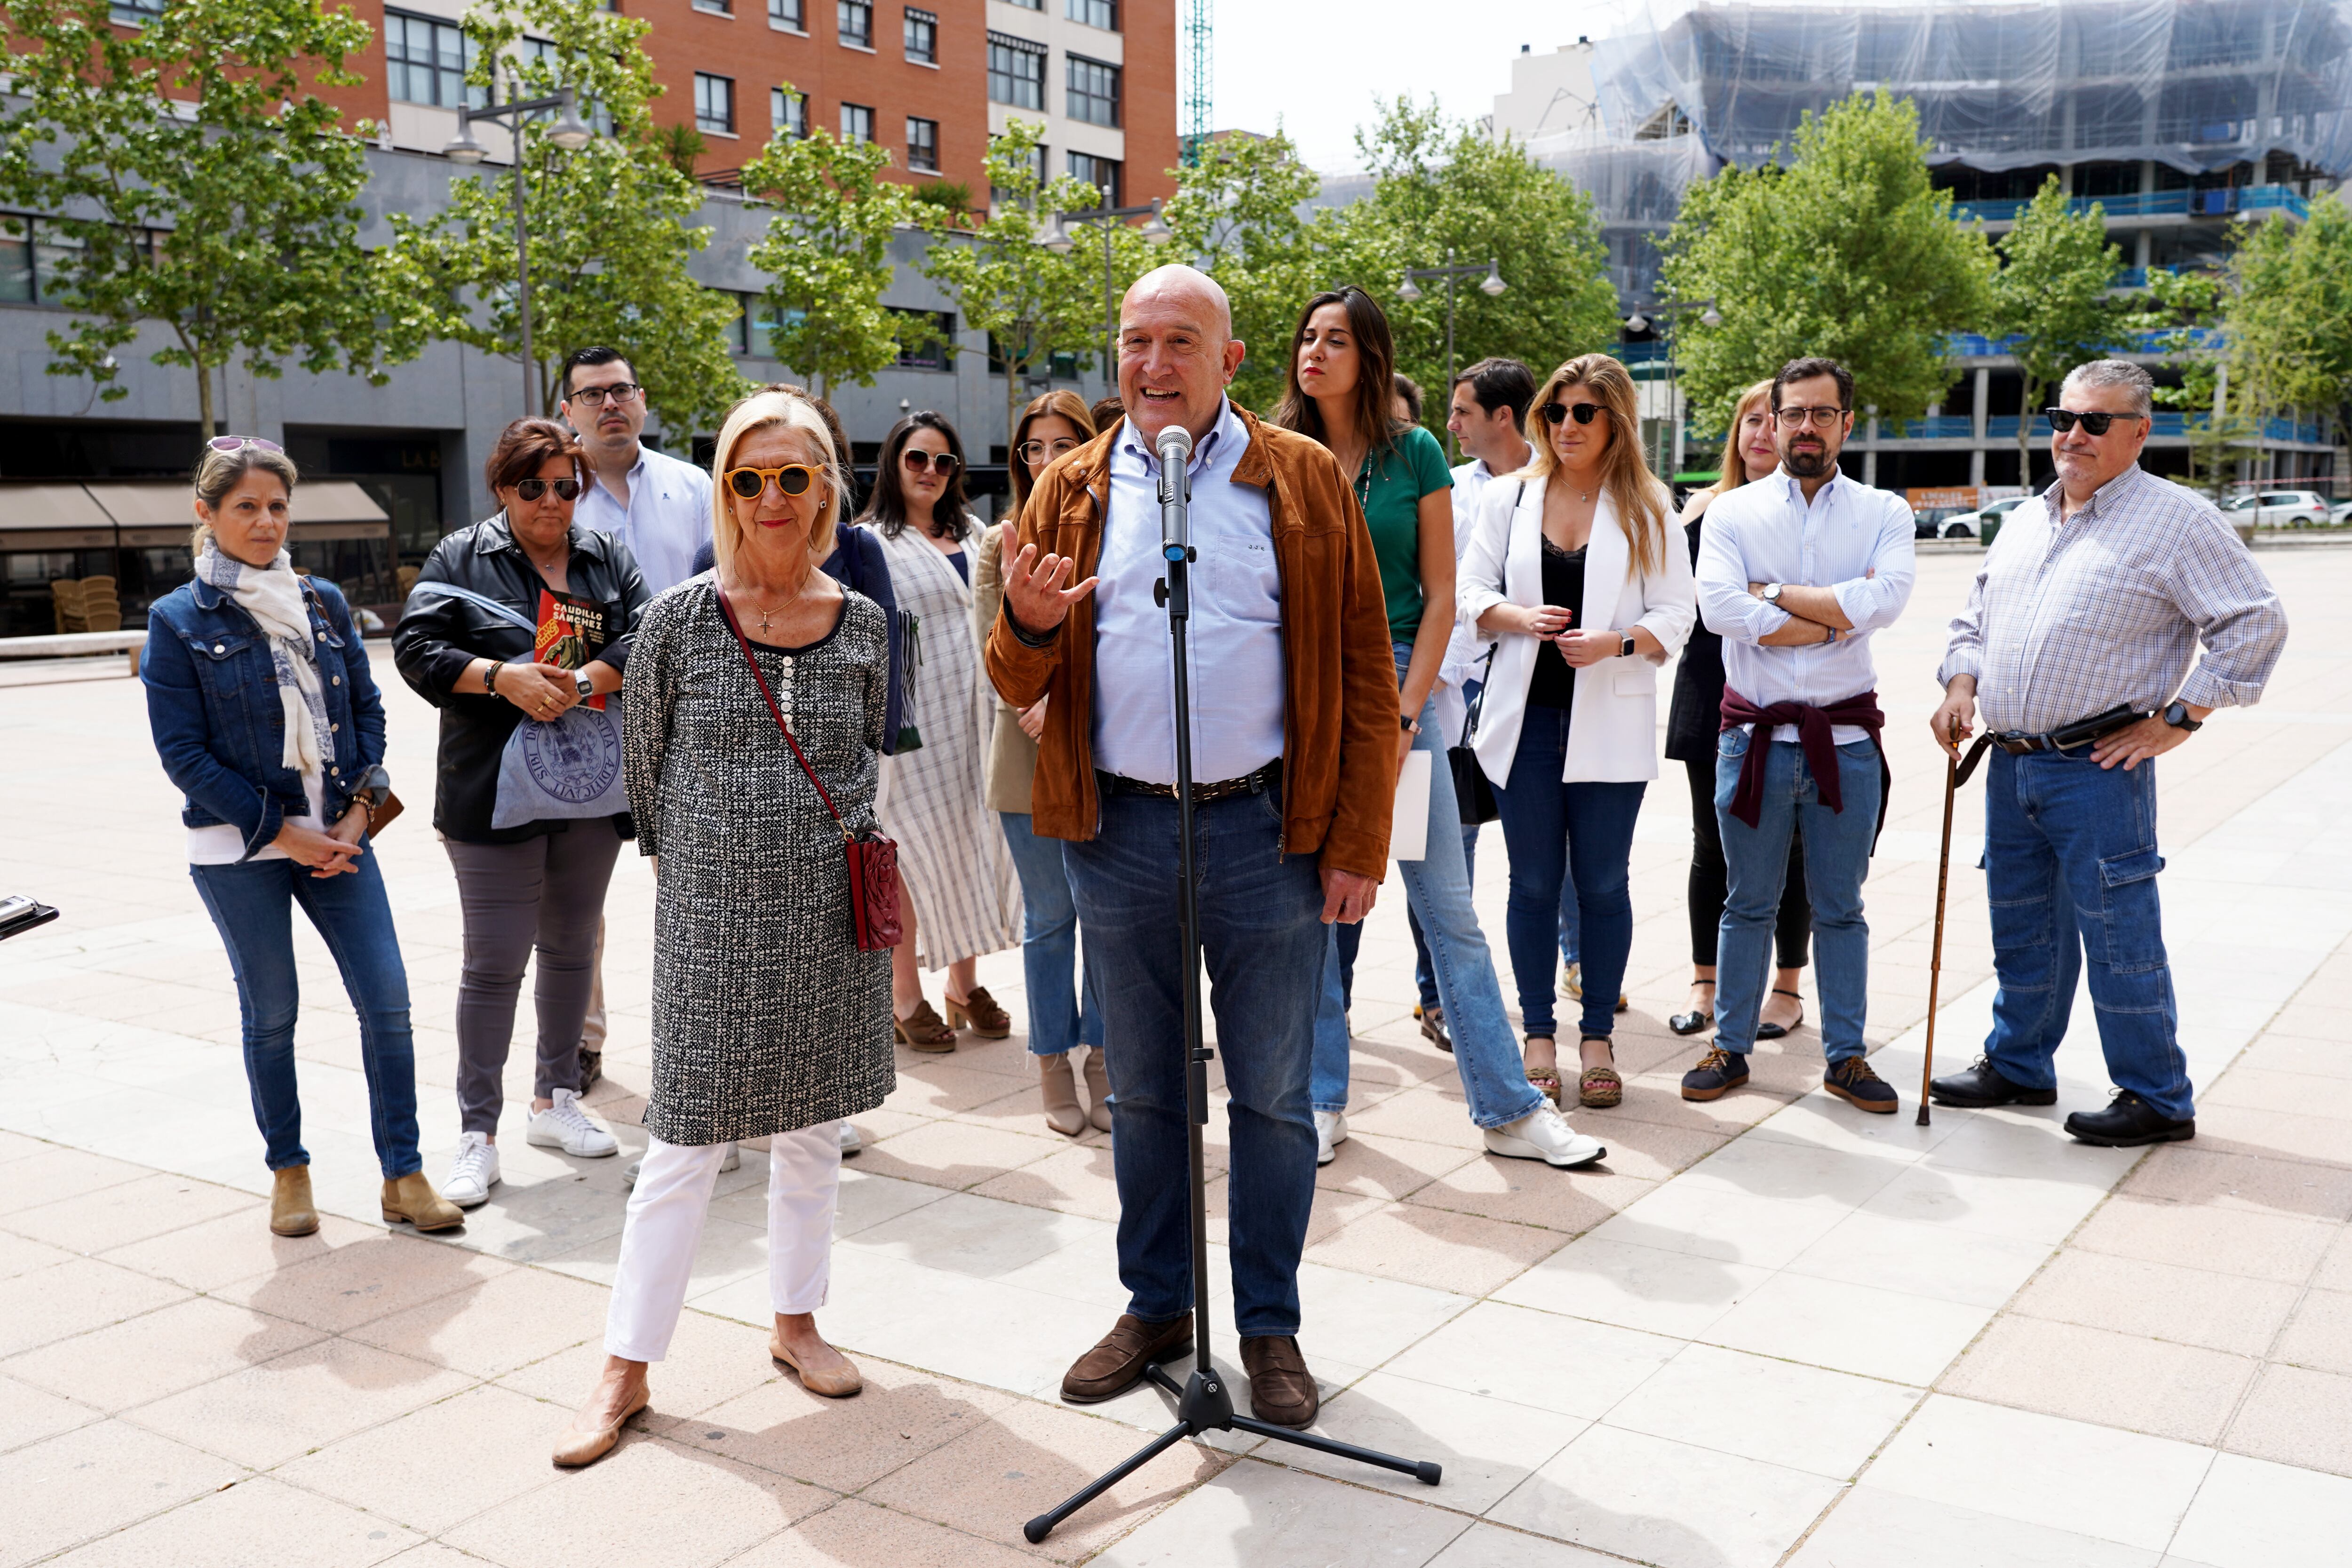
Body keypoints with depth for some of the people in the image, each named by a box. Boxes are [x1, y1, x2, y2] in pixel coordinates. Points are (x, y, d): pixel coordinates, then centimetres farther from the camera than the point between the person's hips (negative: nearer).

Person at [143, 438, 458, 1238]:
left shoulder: (324, 602, 7)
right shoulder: (179, 621, -4)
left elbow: (367, 709, 10)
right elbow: (183, 752, -7)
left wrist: (359, 809, -4)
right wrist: (284, 834, -11)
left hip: (337, 837, 3)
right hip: (239, 852, -3)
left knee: (387, 1000, -3)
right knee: (271, 1013, 7)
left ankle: (403, 1177, 6)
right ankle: (288, 1172, 25)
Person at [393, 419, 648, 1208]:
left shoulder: (607, 557, 10)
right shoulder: (459, 557, 1)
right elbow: (416, 647, -8)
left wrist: (586, 680, -19)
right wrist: (506, 677, -20)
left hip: (591, 788, 4)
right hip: (494, 792, -4)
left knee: (572, 946, 15)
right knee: (495, 960, -3)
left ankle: (555, 1099, 31)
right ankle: (477, 1134, 4)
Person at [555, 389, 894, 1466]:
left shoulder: (862, 626, 2)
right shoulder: (679, 620, -5)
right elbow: (643, 761, 5)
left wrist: (842, 835, 11)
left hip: (827, 914, 3)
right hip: (710, 915, -3)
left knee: (811, 1127, 14)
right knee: (685, 1143, 1)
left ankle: (796, 1320, 32)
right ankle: (626, 1369, 13)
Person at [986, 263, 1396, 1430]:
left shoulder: (1304, 481, 1)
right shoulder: (1072, 490, 8)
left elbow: (1365, 674, -1)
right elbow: (1018, 686, 9)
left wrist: (1359, 843, -6)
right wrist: (1028, 625, -15)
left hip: (1266, 829, -2)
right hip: (1119, 832, 2)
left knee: (1273, 1096, 7)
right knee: (1142, 1090, 14)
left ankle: (1270, 1326, 22)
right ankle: (1155, 1305, 30)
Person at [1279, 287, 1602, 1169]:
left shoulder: (1415, 453, 2)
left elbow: (1441, 596, 0)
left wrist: (1402, 716, -8)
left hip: (1397, 683, -1)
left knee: (1449, 907, 2)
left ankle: (1508, 1109, 9)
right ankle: (1323, 1102, 20)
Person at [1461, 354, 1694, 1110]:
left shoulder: (1646, 507, 4)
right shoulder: (1509, 497, 8)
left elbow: (1675, 613, 1)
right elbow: (1470, 593, 6)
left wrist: (1616, 642, -17)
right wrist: (1517, 617, -14)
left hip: (1609, 724, -1)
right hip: (1525, 715, 1)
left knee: (1603, 884, 4)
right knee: (1533, 883, 6)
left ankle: (1598, 1039, 15)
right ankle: (1538, 1038, 16)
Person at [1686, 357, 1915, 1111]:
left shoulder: (1884, 513, 4)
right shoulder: (1733, 511, 2)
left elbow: (1885, 599, -15)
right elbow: (1720, 606, -16)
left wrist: (1776, 594, -12)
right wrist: (1834, 619, -12)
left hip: (1846, 740, 1)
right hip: (1754, 735, 0)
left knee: (1840, 908, 10)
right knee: (1747, 903, 10)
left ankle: (1846, 1055, 21)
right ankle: (1730, 1047, 21)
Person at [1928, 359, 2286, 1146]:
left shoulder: (2176, 519, -6)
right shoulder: (2024, 522, 16)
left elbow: (2255, 623, -9)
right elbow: (1975, 618, 24)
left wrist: (2179, 719, -11)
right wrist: (1962, 686, 5)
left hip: (2098, 767, -7)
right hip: (2010, 764, 7)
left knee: (2119, 936, -3)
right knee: (2022, 932, 16)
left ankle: (2157, 1098, 9)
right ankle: (2017, 1067, 31)